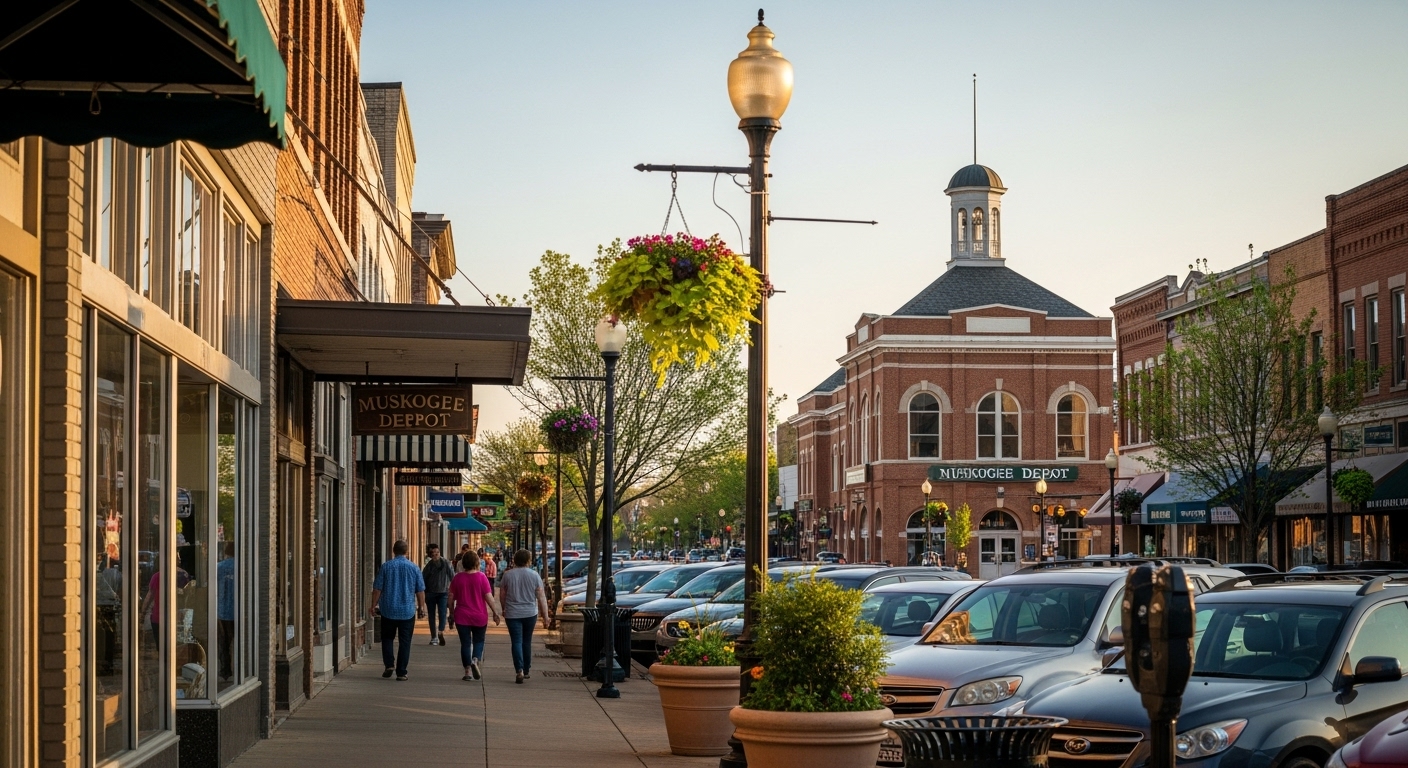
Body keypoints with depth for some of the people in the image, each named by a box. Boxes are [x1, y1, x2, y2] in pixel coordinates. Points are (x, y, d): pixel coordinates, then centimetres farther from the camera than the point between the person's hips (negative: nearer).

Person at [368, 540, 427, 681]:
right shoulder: (414, 568, -1)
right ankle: (401, 672, 2)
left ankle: (389, 664, 0)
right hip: (408, 611, 0)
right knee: (405, 642, 5)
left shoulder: (386, 566, -3)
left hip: (388, 611, 0)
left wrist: (373, 606, 7)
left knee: (387, 638, 15)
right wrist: (421, 607, 13)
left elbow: (377, 589, -2)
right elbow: (420, 590, 2)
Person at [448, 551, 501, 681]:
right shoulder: (481, 577, -9)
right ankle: (475, 660, -10)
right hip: (479, 616, -1)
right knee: (479, 641, 15)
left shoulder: (457, 578, -2)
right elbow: (489, 597, -10)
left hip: (462, 616, 1)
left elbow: (451, 597, 3)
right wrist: (495, 613, -2)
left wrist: (451, 612, 16)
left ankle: (468, 671, 4)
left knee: (465, 643, 7)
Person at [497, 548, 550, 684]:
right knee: (527, 642, 16)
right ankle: (526, 671, 25)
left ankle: (519, 671, -18)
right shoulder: (534, 575, -4)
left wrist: (504, 609, 22)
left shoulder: (507, 575, -4)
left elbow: (502, 595, 5)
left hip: (512, 614, -1)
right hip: (530, 614, 1)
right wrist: (545, 616, 0)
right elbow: (541, 597, -4)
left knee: (516, 642, -2)